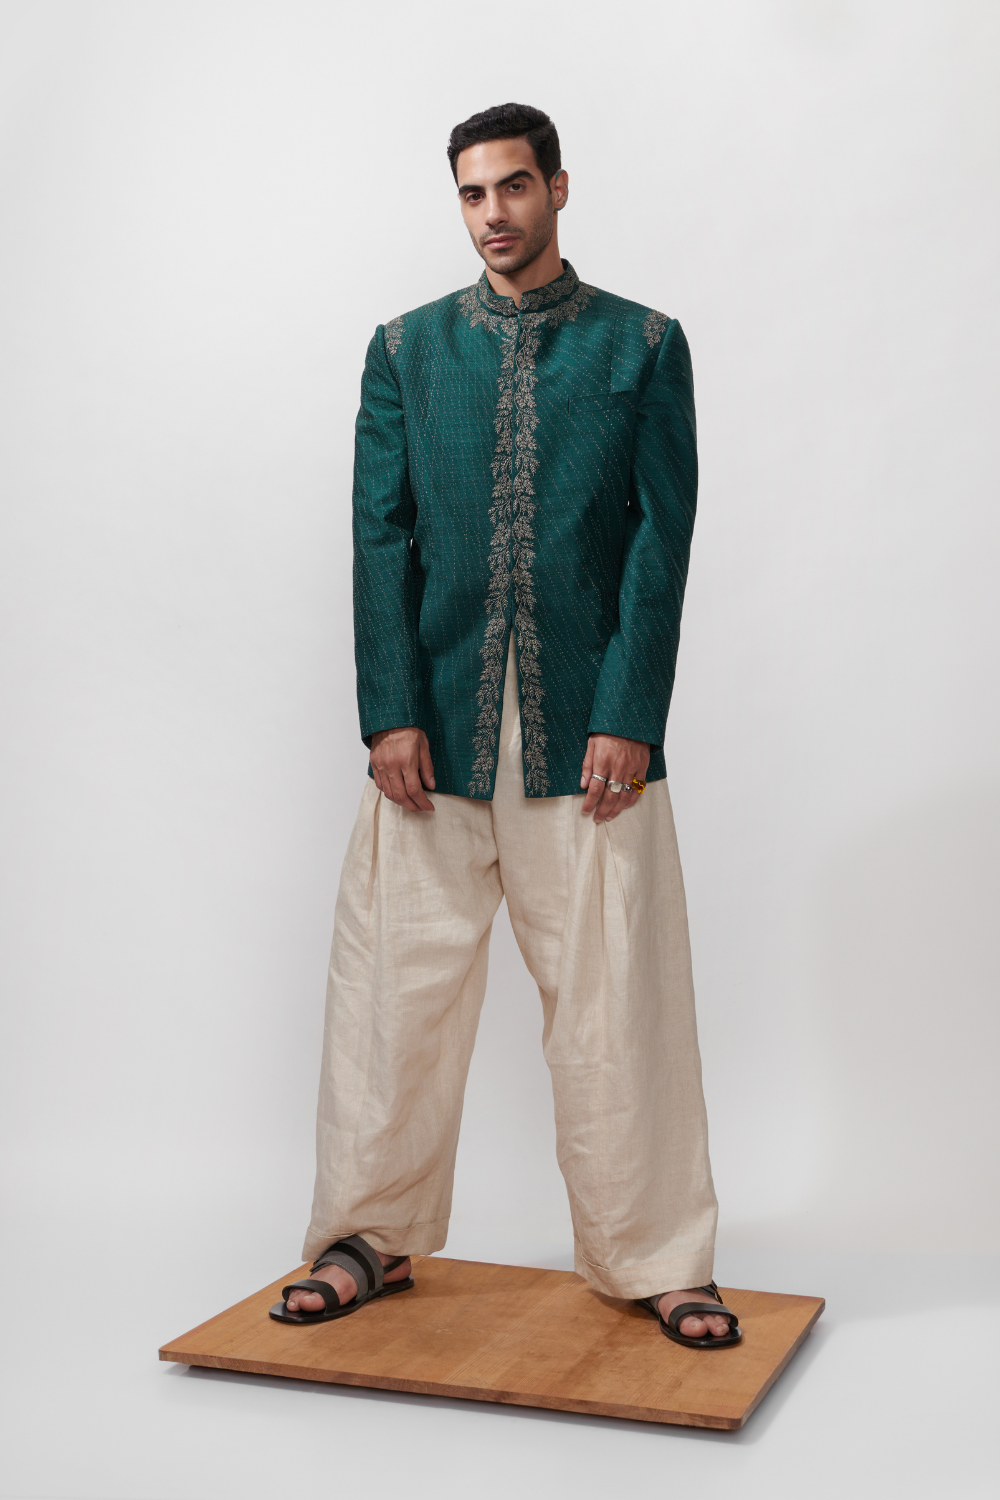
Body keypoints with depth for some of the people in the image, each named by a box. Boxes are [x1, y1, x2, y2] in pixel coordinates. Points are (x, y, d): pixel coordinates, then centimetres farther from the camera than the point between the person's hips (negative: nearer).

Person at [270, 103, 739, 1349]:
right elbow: (381, 537, 4)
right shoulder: (407, 349, 11)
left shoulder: (643, 346, 7)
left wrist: (628, 717, -9)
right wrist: (389, 713, -6)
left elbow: (662, 538, 0)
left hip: (589, 731, -1)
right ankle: (371, 1240, 22)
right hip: (434, 729, 2)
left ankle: (653, 1261, 17)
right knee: (395, 993, 6)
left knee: (617, 1004, 2)